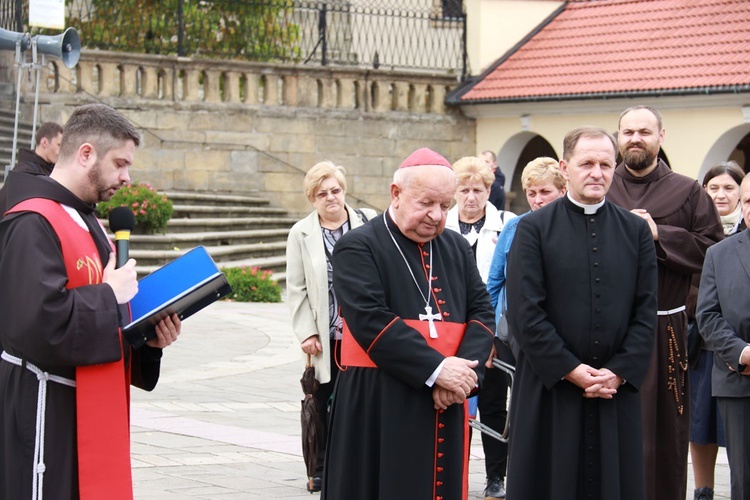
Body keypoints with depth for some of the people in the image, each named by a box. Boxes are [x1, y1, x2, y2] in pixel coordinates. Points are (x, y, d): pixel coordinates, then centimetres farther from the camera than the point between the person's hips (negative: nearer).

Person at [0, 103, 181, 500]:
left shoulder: (87, 223, 17)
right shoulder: (32, 226, -16)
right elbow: (40, 324, -29)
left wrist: (148, 338, 6)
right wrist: (108, 296, -17)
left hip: (92, 419, 10)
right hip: (47, 419, -10)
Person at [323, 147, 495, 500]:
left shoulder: (457, 248, 14)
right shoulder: (359, 247, -5)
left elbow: (481, 312, 8)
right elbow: (370, 322, -15)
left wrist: (465, 370, -11)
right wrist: (436, 368, -19)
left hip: (445, 406, 5)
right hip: (377, 408, -5)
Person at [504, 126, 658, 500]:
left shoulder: (636, 231, 8)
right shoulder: (534, 228, -1)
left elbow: (646, 311, 5)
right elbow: (525, 312, -7)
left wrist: (620, 372, -7)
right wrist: (570, 370, -11)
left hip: (618, 387, 2)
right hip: (549, 387, -2)